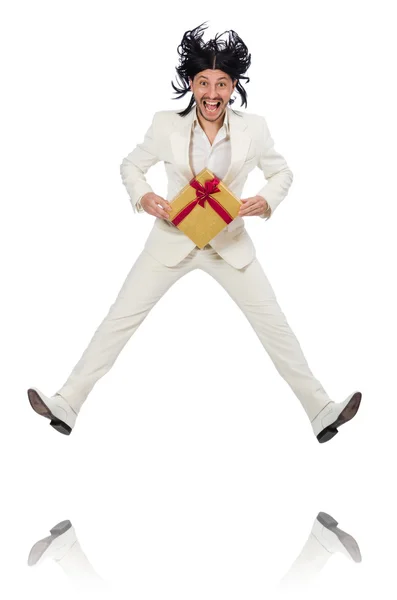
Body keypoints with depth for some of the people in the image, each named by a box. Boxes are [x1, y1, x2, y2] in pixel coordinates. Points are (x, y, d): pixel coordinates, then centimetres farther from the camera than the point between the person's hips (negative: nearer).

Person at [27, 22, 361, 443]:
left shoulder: (253, 128, -8)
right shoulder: (166, 125, -9)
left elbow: (281, 172, 6)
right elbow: (131, 165, 5)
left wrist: (266, 201, -15)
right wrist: (142, 197, -16)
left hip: (229, 244, 0)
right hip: (172, 240, 0)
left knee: (274, 325, 1)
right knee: (120, 319, 0)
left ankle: (321, 411, 13)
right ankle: (67, 404, 11)